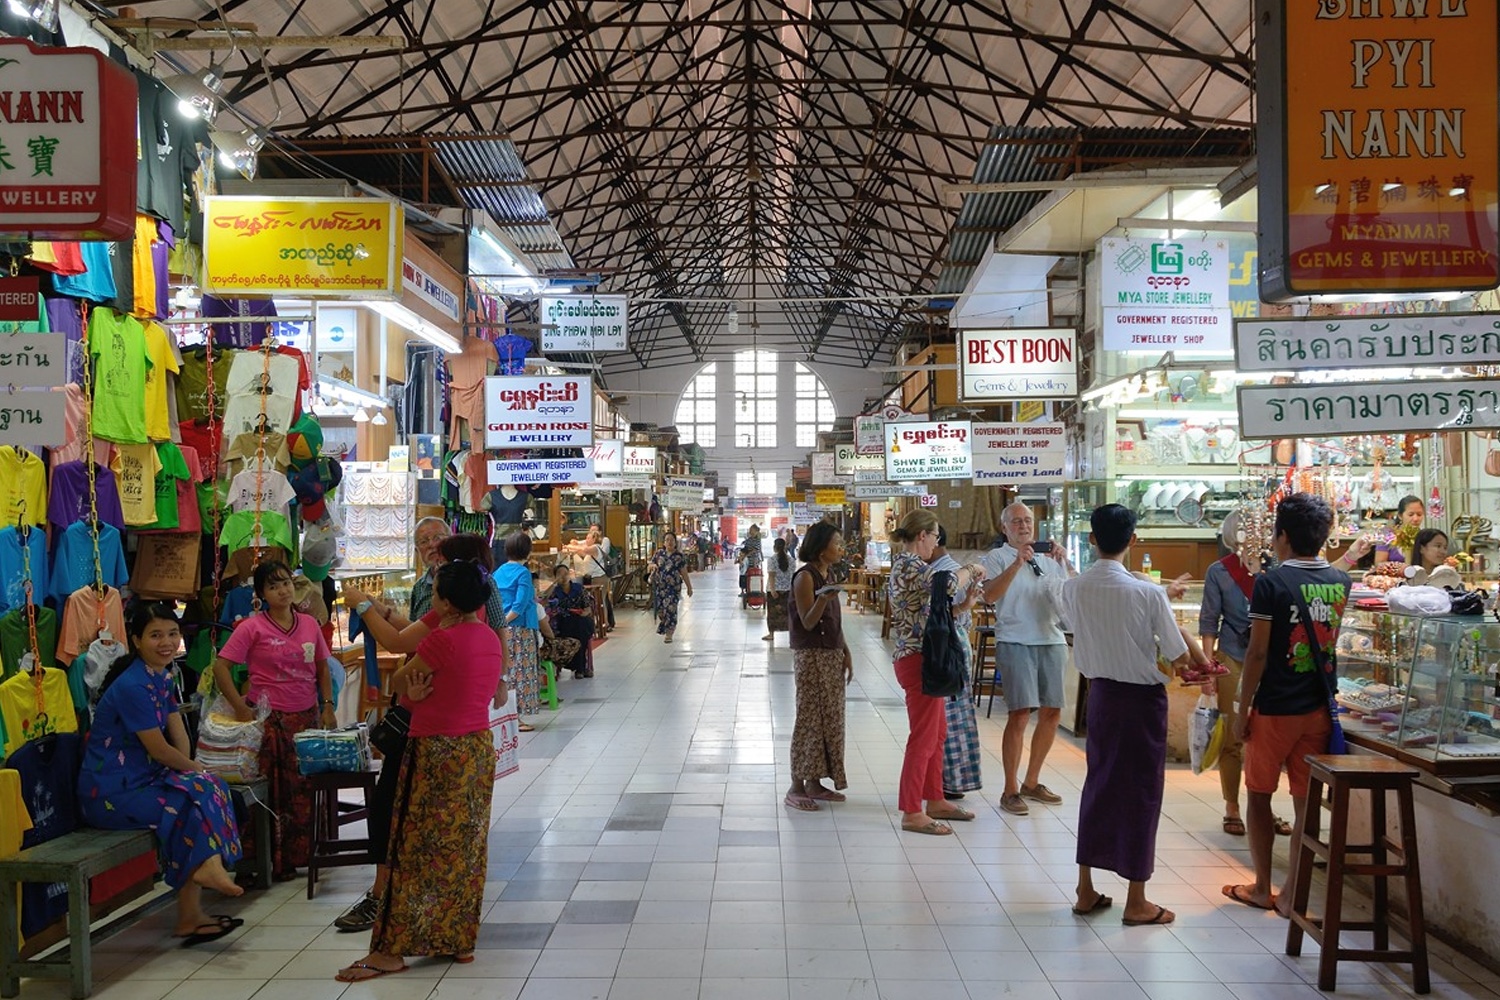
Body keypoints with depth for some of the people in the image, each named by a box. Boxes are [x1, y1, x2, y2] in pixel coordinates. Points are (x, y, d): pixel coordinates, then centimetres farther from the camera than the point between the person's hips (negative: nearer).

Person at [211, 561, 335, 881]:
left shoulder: (310, 624, 7)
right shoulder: (252, 627, -6)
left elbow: (322, 668, 16)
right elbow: (220, 667, -10)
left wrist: (327, 705, 7)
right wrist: (241, 708, -13)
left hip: (307, 716, 4)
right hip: (270, 719, -4)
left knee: (304, 789, 7)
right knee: (274, 791, 0)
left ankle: (299, 855, 19)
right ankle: (274, 863, 10)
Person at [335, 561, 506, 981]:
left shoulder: (443, 639, -19)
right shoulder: (490, 637, 6)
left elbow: (400, 680, -9)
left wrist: (415, 694, 10)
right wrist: (427, 696, -5)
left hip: (438, 753, -8)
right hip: (479, 747, 8)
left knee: (417, 848, -1)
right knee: (466, 846, 14)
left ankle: (391, 950, 6)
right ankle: (460, 939, 21)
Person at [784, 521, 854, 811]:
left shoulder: (827, 576, 12)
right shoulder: (805, 576, -13)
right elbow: (808, 622, -17)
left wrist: (846, 653, 12)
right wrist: (822, 600, -34)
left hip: (832, 656, 9)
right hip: (811, 656, -9)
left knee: (829, 719, 10)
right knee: (809, 719, -6)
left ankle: (815, 782, 18)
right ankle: (796, 787, 1)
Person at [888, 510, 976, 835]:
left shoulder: (905, 564, 14)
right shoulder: (910, 565, -17)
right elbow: (947, 584, -32)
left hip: (918, 658, 11)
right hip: (918, 659, -11)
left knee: (937, 733, 18)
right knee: (923, 738, -4)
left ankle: (935, 801, 28)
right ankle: (912, 813, 3)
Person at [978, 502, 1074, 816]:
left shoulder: (1051, 558, 16)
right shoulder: (996, 558, 1)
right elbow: (990, 594, -17)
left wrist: (1065, 563, -5)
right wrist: (1018, 563, -25)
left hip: (1051, 641, 6)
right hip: (1015, 643, -6)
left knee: (1051, 714, 10)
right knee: (1020, 715, -11)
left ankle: (1031, 783, 25)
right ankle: (1010, 790, -2)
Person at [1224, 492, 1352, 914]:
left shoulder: (1271, 583, -14)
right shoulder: (1340, 582, 3)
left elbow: (1258, 654, -14)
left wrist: (1242, 711, -7)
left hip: (1275, 708, -4)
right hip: (1319, 708, 5)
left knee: (1259, 795, 11)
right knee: (1306, 801, 8)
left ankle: (1262, 889, 18)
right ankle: (1292, 893, 13)